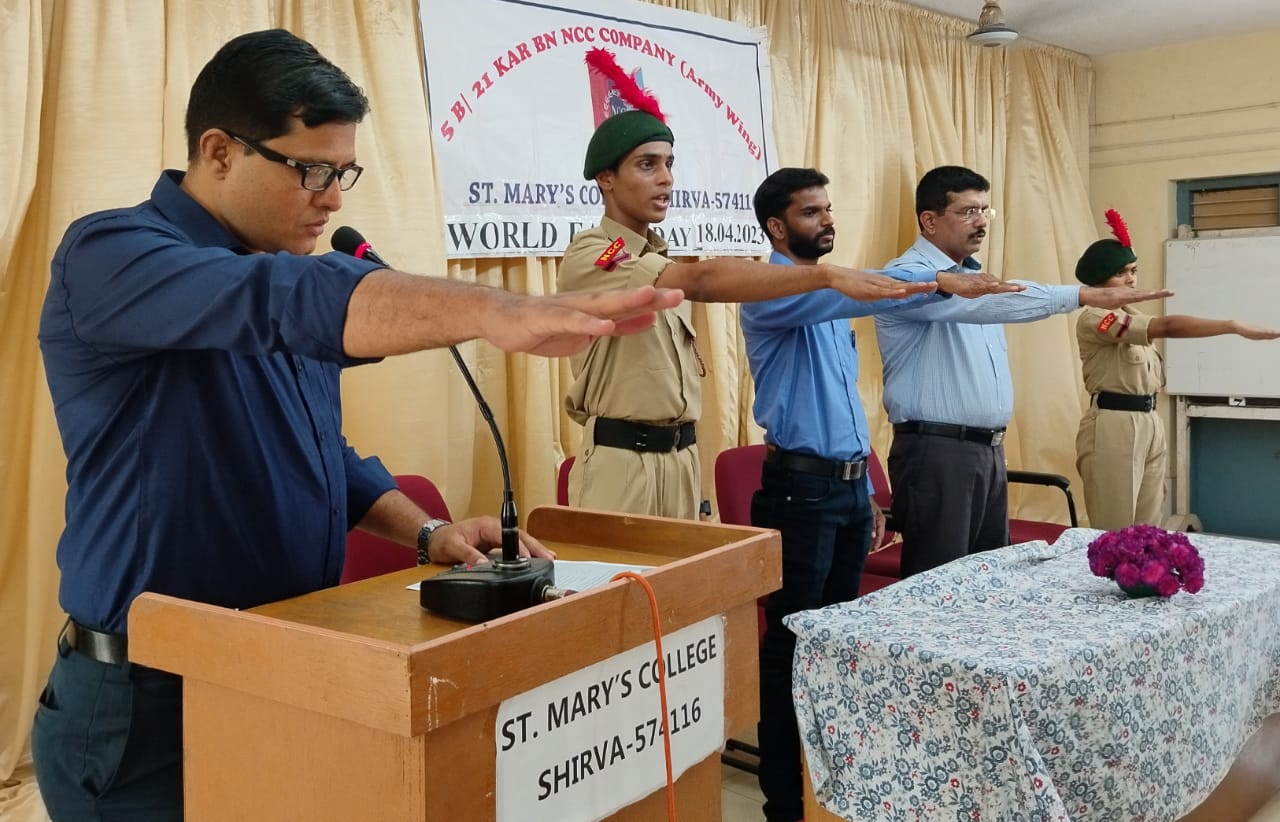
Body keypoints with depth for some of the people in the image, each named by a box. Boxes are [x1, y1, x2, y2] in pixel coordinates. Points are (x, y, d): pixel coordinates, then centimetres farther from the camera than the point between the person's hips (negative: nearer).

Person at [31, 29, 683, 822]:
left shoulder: (277, 273, 8)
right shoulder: (111, 255, -18)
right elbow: (284, 298, -39)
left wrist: (427, 533, 1)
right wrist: (495, 312, -52)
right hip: (146, 705, -7)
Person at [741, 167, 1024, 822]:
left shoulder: (830, 299, 18)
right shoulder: (769, 291, -10)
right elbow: (854, 292, -31)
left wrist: (866, 490, 20)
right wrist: (942, 284, -38)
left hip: (849, 486, 8)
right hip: (801, 489, -8)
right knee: (792, 643, -1)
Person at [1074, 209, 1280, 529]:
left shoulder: (1132, 315, 16)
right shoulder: (1092, 319, -14)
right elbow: (1168, 327, -25)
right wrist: (1237, 327, -29)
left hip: (1151, 425, 9)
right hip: (1112, 429, -9)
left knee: (1147, 532, 8)